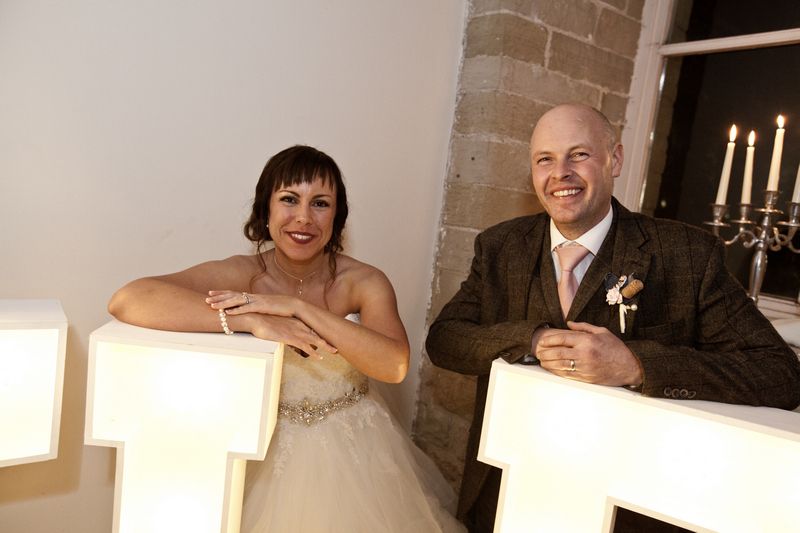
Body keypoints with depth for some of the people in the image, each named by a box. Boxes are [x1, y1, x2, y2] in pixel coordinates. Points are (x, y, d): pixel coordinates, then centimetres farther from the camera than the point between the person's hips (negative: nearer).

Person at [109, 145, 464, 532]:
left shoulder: (364, 282, -14)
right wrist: (252, 321, -37)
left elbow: (394, 365, -30)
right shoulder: (240, 275, -16)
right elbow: (127, 300, -29)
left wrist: (296, 307, -35)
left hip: (353, 453, 1)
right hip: (269, 453, 0)